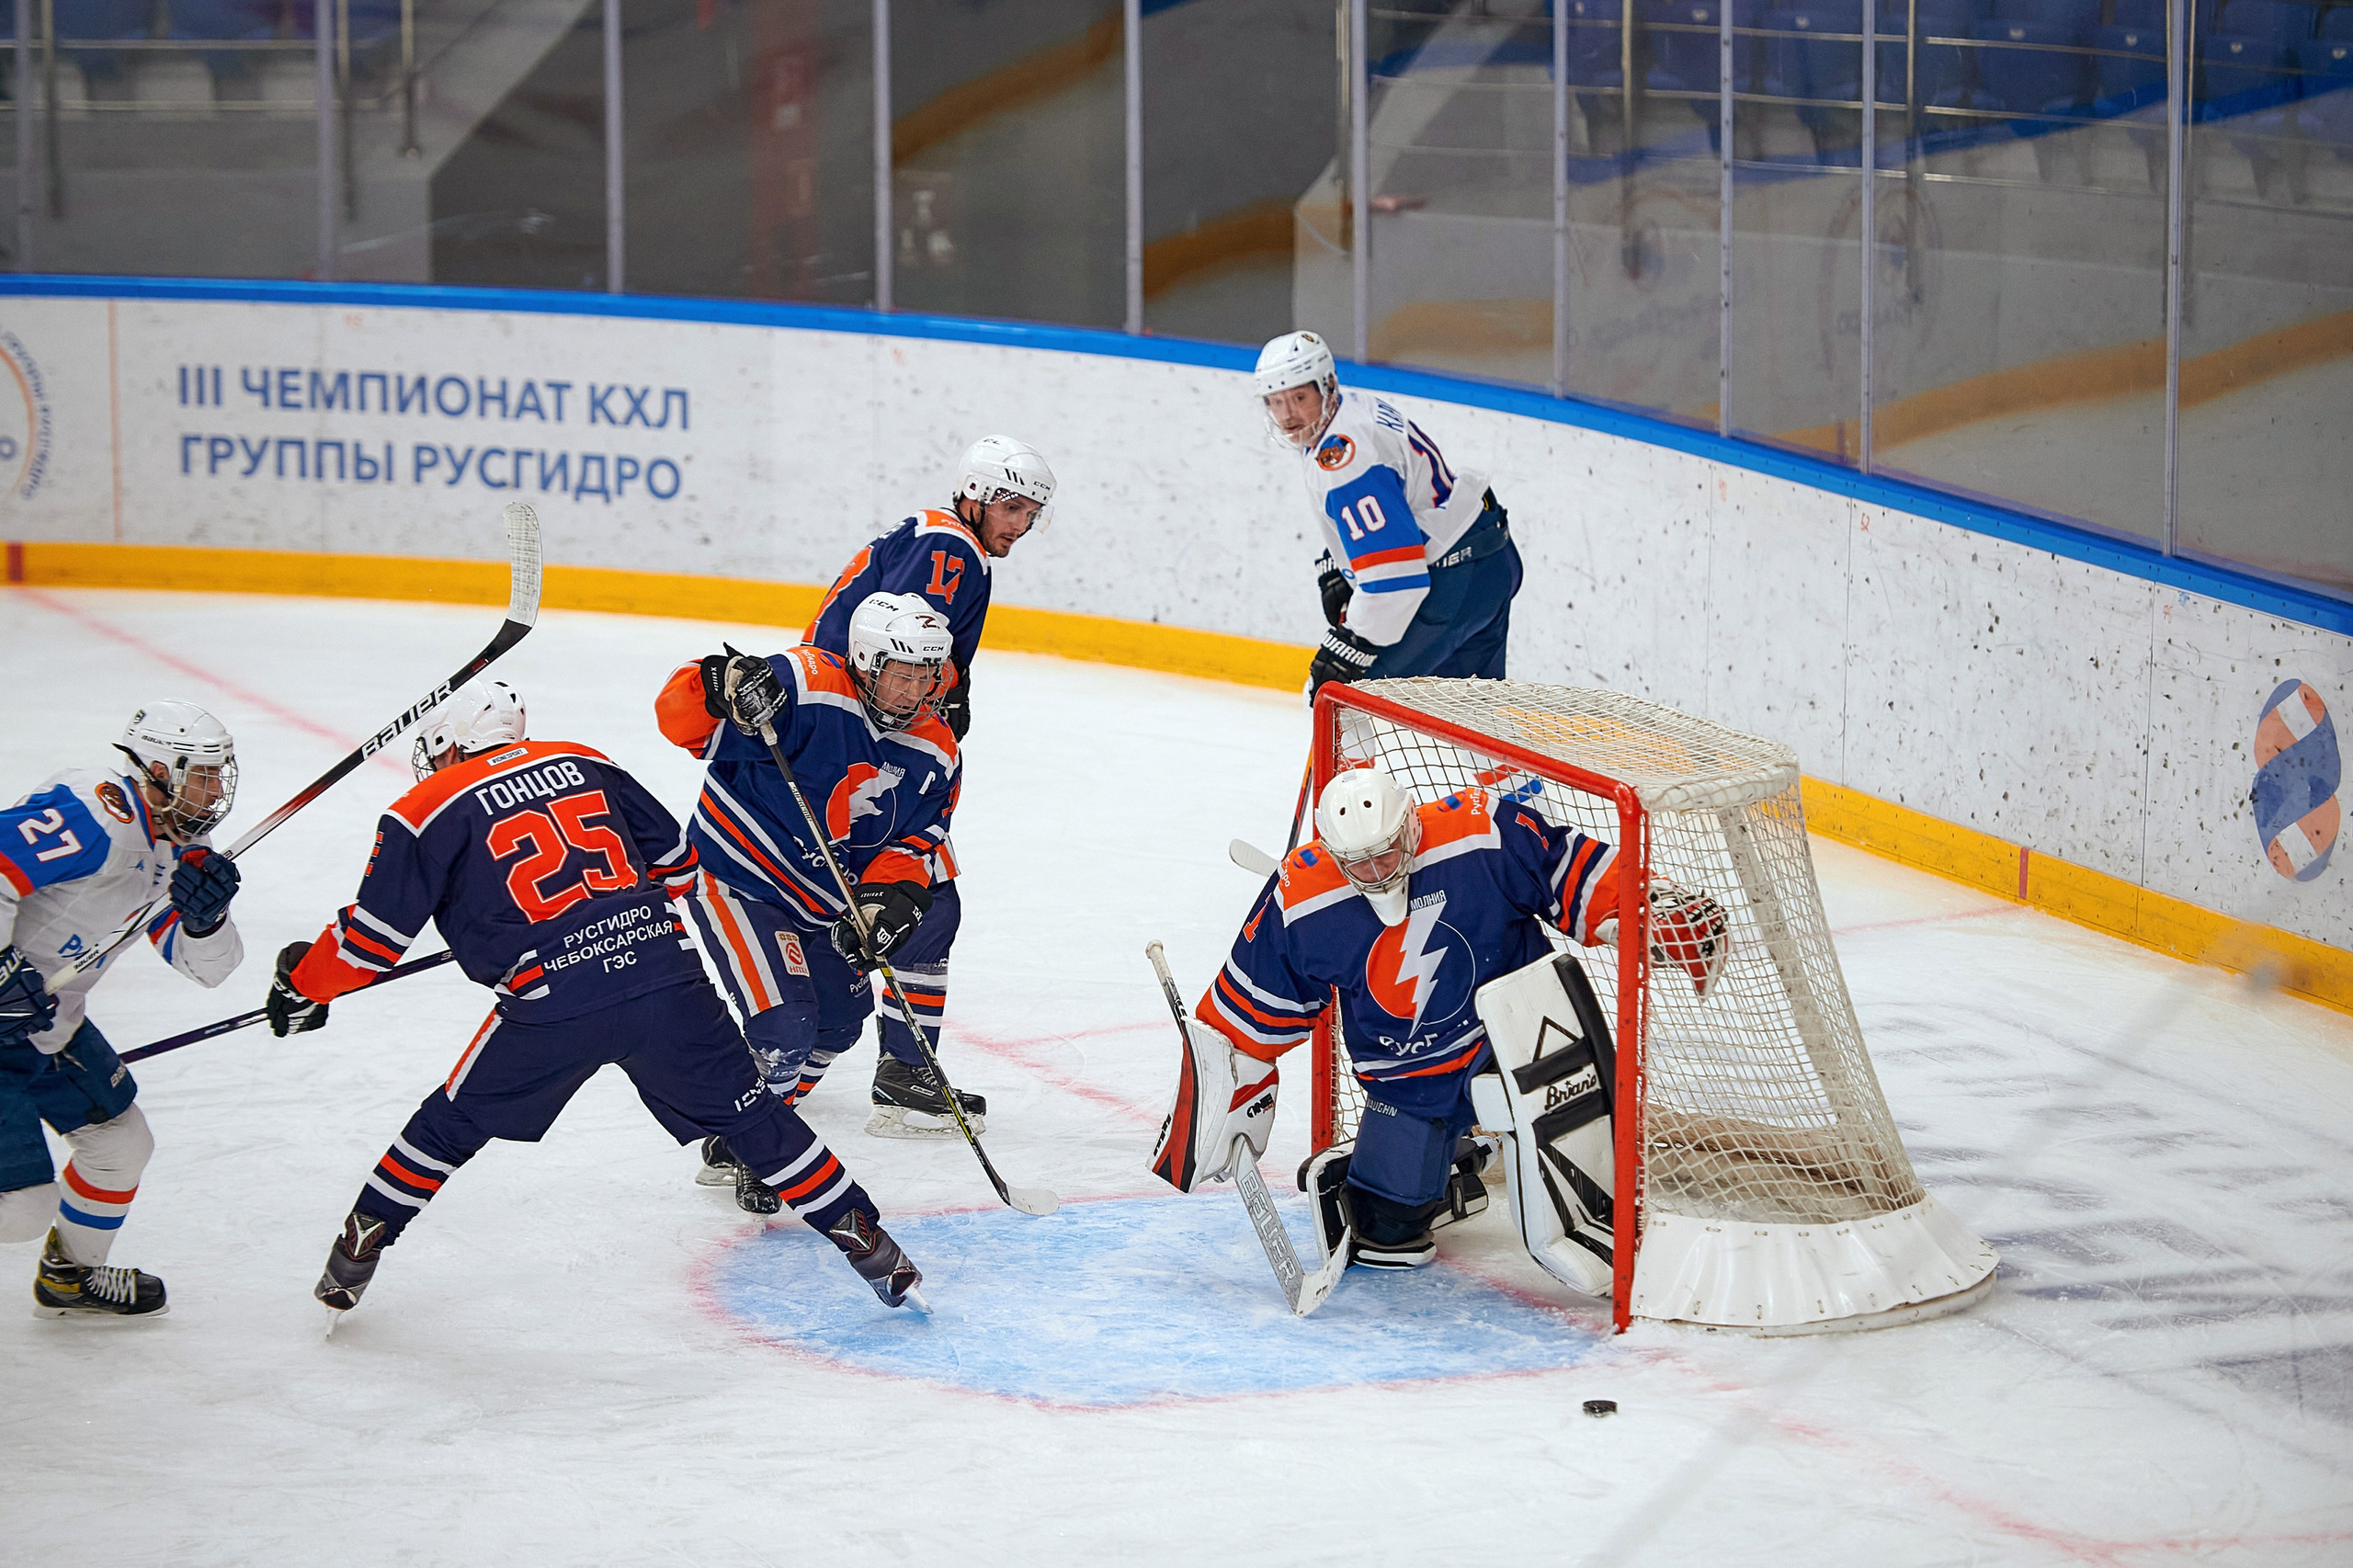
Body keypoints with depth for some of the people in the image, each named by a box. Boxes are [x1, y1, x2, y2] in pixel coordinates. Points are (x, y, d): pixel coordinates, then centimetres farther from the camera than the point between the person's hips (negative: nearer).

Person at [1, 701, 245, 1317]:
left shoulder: (176, 847, 7)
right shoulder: (96, 815, -24)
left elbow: (207, 966, 7)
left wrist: (204, 915, -14)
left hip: (49, 1018, 10)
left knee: (122, 1142, 21)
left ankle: (71, 1276, 44)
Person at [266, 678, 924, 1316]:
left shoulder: (426, 811, 9)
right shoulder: (581, 762, 21)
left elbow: (372, 938, 8)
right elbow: (676, 861, 25)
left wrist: (302, 983, 25)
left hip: (551, 1006, -3)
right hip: (666, 970, 3)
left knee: (451, 1125, 18)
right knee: (752, 1117, 14)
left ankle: (353, 1260, 24)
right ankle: (867, 1242, 13)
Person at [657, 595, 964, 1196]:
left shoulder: (935, 751, -4)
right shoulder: (805, 687, -26)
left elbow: (914, 843, 1)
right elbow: (679, 714, -28)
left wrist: (889, 896, -19)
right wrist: (723, 685, -50)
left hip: (823, 899, 8)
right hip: (737, 878, -8)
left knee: (839, 1020, 21)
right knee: (784, 1027, -18)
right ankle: (729, 1147, 6)